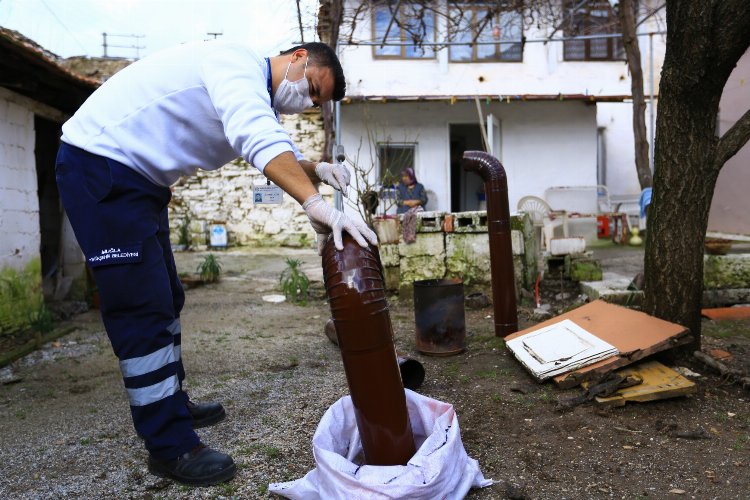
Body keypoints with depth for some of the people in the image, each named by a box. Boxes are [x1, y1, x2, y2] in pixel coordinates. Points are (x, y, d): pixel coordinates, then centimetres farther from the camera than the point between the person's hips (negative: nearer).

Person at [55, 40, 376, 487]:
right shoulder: (239, 63, -18)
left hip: (140, 180, 11)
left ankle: (172, 404, 30)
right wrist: (316, 205, -45)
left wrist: (316, 169, -9)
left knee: (166, 299, 15)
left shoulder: (257, 99, 13)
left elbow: (280, 154, 13)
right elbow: (260, 139, -37)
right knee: (144, 306, -11)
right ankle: (169, 446, -2)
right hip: (100, 162, -11)